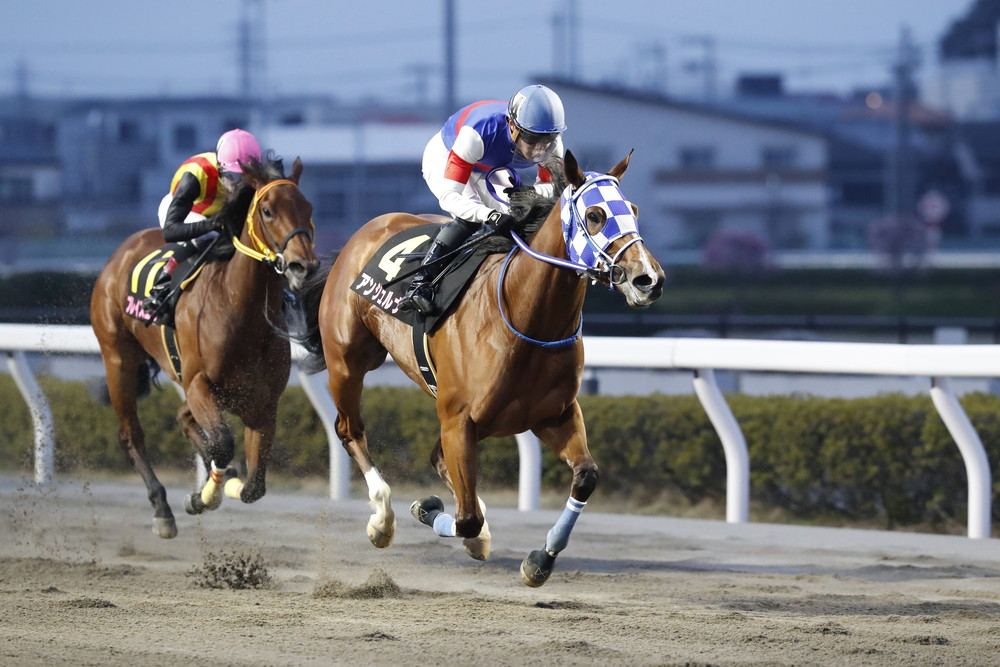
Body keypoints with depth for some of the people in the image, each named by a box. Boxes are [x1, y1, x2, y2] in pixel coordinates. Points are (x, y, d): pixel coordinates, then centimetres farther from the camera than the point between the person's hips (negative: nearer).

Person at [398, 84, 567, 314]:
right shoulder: (479, 133, -45)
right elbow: (449, 197, -44)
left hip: (492, 172, 6)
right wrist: (490, 215, -61)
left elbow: (549, 183, -10)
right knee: (469, 217, -30)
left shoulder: (551, 142, -30)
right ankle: (419, 284, -35)